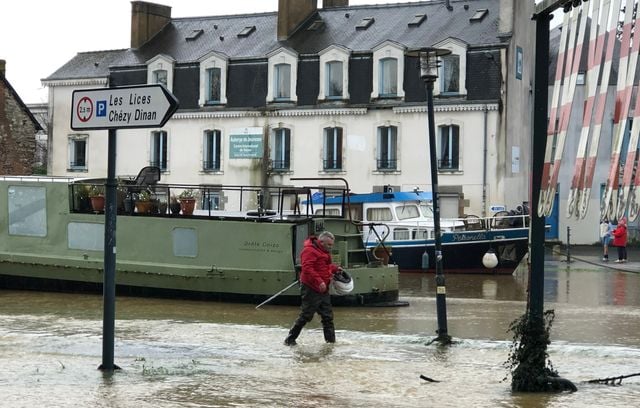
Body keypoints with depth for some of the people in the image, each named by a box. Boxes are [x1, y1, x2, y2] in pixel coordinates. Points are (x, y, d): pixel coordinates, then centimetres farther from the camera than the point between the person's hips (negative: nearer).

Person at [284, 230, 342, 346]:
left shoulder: (324, 252, 17)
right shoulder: (309, 250, -15)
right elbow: (307, 269, -25)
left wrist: (335, 268, 14)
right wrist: (319, 281, -31)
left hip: (323, 289, 10)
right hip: (311, 289, -10)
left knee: (328, 316, 10)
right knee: (306, 315, -6)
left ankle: (331, 340, 16)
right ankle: (290, 339, 3)